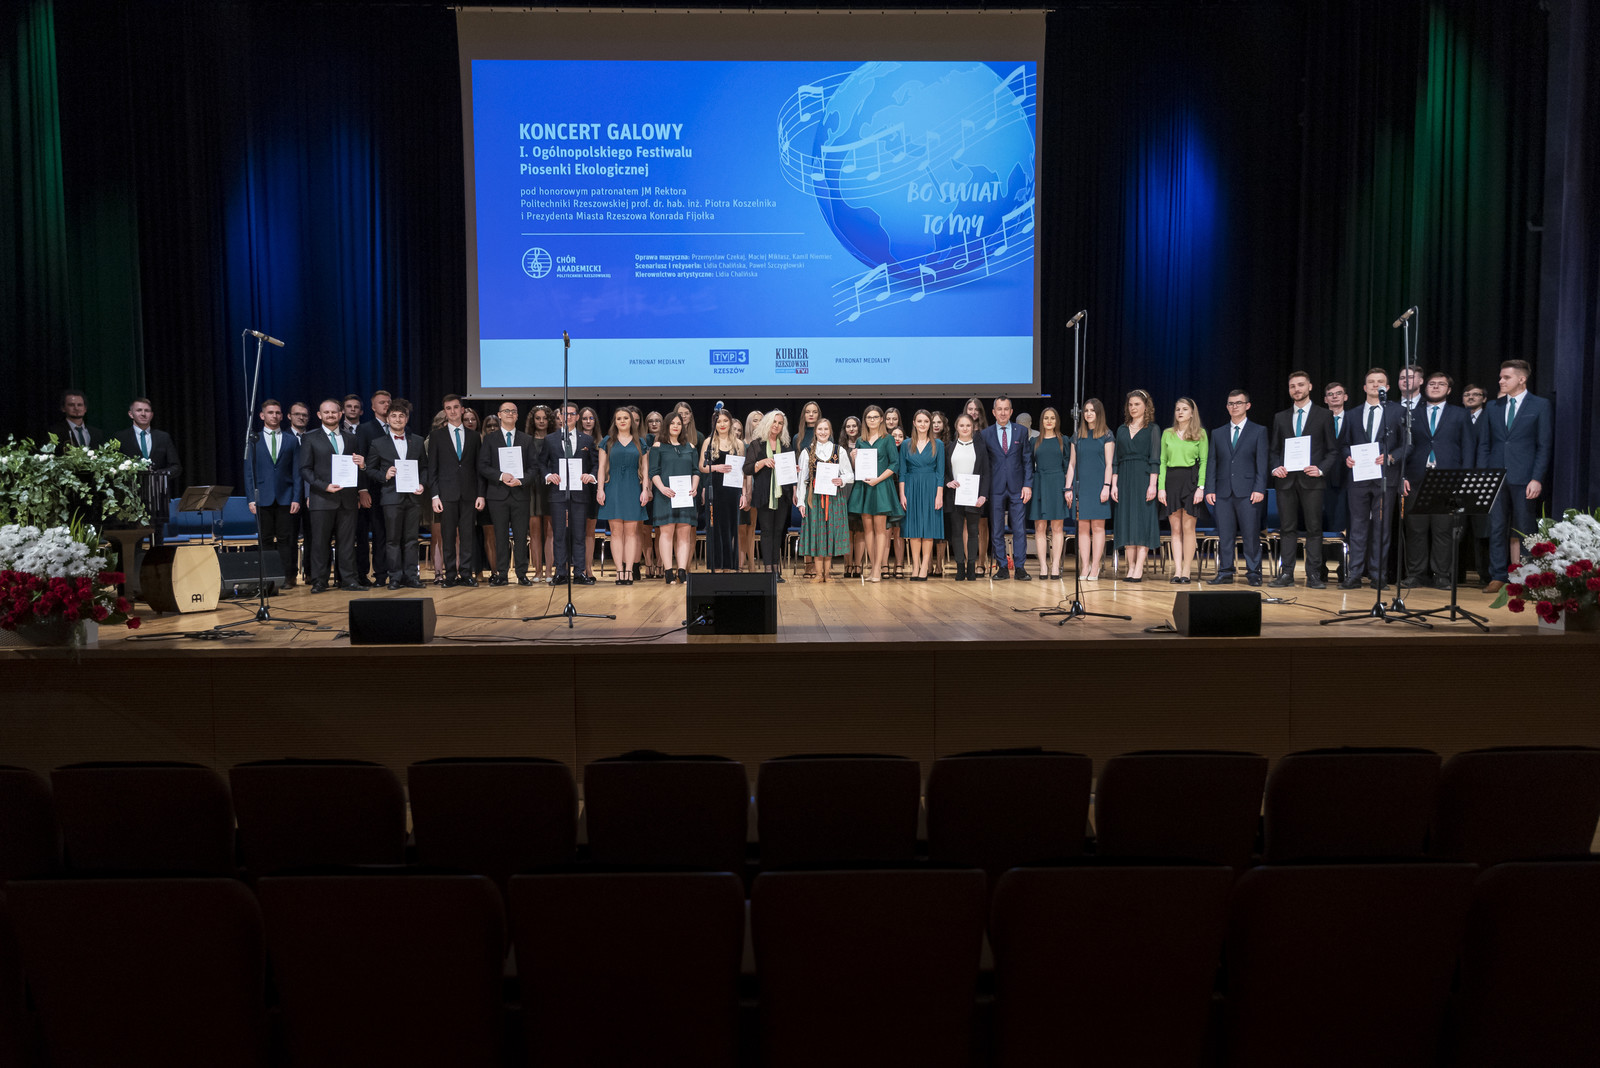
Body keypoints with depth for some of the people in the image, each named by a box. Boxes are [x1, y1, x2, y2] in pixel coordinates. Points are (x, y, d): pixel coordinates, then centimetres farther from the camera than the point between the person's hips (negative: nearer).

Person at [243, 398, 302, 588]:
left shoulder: (292, 440, 9)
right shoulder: (253, 441, 9)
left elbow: (297, 472, 6)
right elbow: (249, 472, 7)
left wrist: (296, 498, -3)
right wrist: (251, 499, -3)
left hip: (285, 498, 0)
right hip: (263, 499, 0)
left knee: (285, 540, 0)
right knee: (266, 540, 2)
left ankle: (287, 577, 3)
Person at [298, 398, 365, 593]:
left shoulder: (351, 438, 15)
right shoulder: (311, 439, 5)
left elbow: (357, 468, 18)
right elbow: (305, 469, 0)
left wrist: (361, 465, -7)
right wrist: (324, 486, -13)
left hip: (347, 497, 3)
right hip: (322, 498, -3)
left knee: (347, 540, 4)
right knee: (319, 541, 0)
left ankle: (348, 580, 9)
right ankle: (319, 581, 6)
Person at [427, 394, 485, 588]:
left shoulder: (474, 437, 11)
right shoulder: (436, 436, 7)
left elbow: (479, 468, 9)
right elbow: (432, 468, 4)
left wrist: (481, 494, 1)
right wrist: (435, 495, -5)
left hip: (469, 494, 1)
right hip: (447, 494, -1)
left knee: (467, 536, 1)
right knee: (448, 537, 1)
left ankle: (466, 574, 6)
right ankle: (450, 575, 6)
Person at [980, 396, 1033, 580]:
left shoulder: (1021, 432, 8)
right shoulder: (985, 434, 6)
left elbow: (1027, 460, 6)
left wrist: (1028, 485, -3)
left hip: (1017, 488, 0)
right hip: (995, 489, 0)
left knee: (1019, 530, 0)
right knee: (996, 531, 2)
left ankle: (1020, 567, 5)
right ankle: (1001, 567, 10)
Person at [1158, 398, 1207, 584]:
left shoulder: (1200, 433, 6)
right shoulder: (1167, 433, 12)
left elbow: (1204, 461, 1)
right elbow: (1162, 461, 10)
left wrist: (1201, 487, -10)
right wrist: (1161, 487, 0)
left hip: (1191, 480, -2)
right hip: (1171, 480, 2)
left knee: (1188, 527, -3)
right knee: (1175, 528, 2)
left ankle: (1186, 572, 2)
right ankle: (1177, 571, 3)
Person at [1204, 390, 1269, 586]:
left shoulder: (1258, 431, 8)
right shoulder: (1217, 433, 15)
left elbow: (1262, 463, 1)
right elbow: (1211, 463, 12)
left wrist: (1259, 489, -9)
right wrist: (1209, 489, 2)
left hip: (1247, 491, -3)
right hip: (1223, 492, 3)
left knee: (1251, 535, -3)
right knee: (1224, 535, 3)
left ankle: (1253, 572, 5)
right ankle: (1225, 572, 9)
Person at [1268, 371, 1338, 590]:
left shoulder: (1324, 416, 7)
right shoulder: (1280, 418, 15)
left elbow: (1333, 451, 5)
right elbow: (1274, 450, 16)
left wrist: (1321, 469, -11)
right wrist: (1276, 467, -3)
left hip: (1312, 481, -2)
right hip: (1286, 480, 2)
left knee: (1314, 529, -2)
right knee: (1287, 529, 2)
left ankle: (1313, 576, 0)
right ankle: (1286, 574, 4)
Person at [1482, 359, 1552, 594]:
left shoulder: (1541, 406, 2)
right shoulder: (1494, 407, 13)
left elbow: (1544, 446, -3)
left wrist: (1537, 479, -11)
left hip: (1524, 478, -4)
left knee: (1526, 530, 1)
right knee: (1497, 528, 3)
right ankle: (1498, 577, 7)